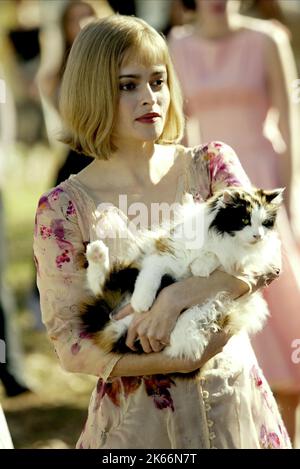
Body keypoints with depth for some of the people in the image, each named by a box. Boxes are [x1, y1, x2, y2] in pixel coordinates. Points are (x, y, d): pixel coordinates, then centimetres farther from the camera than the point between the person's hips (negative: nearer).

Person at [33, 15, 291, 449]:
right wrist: (182, 360, -23)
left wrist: (179, 294, -29)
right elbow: (71, 346, -12)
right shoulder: (65, 208, -8)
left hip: (238, 406, 3)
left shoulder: (211, 165, 0)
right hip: (137, 420, -2)